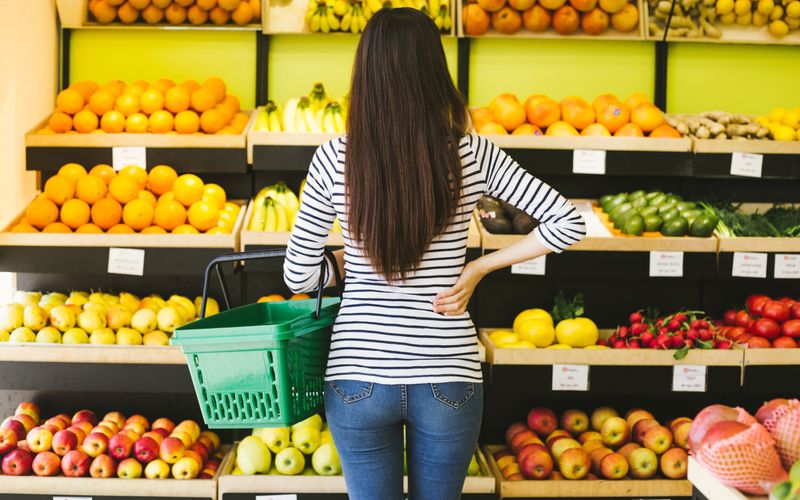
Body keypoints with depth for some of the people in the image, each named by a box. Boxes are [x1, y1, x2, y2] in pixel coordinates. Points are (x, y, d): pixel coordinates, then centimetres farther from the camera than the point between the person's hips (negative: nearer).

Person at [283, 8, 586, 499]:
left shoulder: (335, 158, -8)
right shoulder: (471, 154, -7)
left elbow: (299, 276, -3)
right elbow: (568, 223, -4)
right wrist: (478, 268, 0)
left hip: (358, 378, 0)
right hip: (447, 378, 1)